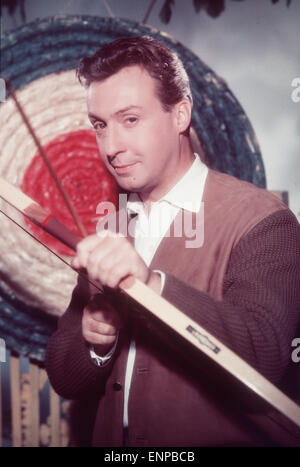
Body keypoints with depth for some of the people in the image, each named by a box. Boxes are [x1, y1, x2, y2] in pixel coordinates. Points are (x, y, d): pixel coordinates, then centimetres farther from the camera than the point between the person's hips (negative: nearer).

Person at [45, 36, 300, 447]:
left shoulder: (260, 221, -9)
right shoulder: (106, 233, 6)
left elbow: (264, 360, -21)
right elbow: (64, 379, 9)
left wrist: (152, 283, -31)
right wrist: (96, 342, -10)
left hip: (223, 436, -3)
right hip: (113, 442, 4)